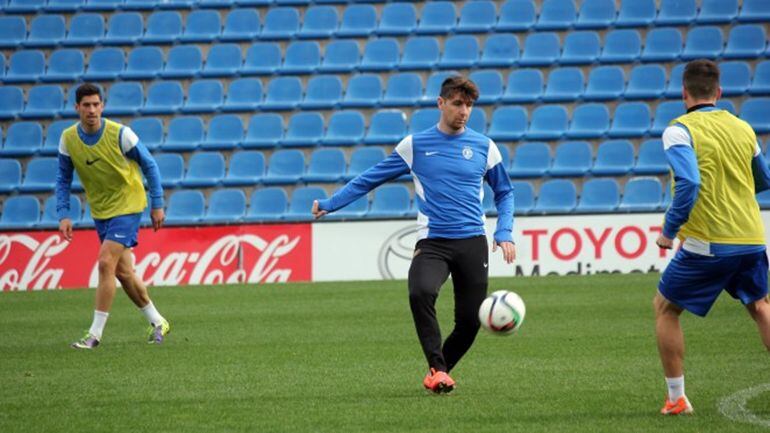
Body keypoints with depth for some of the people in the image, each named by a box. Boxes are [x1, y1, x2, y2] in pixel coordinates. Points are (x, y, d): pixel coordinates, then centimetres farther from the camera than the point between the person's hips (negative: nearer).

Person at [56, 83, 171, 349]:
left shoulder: (120, 134, -19)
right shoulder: (68, 139, -7)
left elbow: (149, 165, -7)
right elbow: (63, 179, 4)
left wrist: (157, 205, -7)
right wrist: (63, 215, -7)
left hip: (127, 206, -5)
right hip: (100, 212, 5)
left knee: (106, 262, -17)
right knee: (122, 271, 10)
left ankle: (96, 333, -14)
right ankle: (157, 322, 27)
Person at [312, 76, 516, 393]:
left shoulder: (484, 147, 7)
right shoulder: (415, 145, 5)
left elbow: (504, 192, 19)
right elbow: (371, 178, 12)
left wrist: (505, 233, 4)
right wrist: (331, 204, 9)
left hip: (472, 242, 2)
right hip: (432, 242, -2)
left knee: (470, 320, -2)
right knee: (421, 293, -31)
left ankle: (439, 372, 24)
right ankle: (437, 368, -21)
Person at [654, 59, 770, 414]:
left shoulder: (680, 130, -8)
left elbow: (688, 183, -23)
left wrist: (669, 230, -12)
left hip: (707, 245, -5)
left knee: (665, 308, 14)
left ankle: (676, 399, 10)